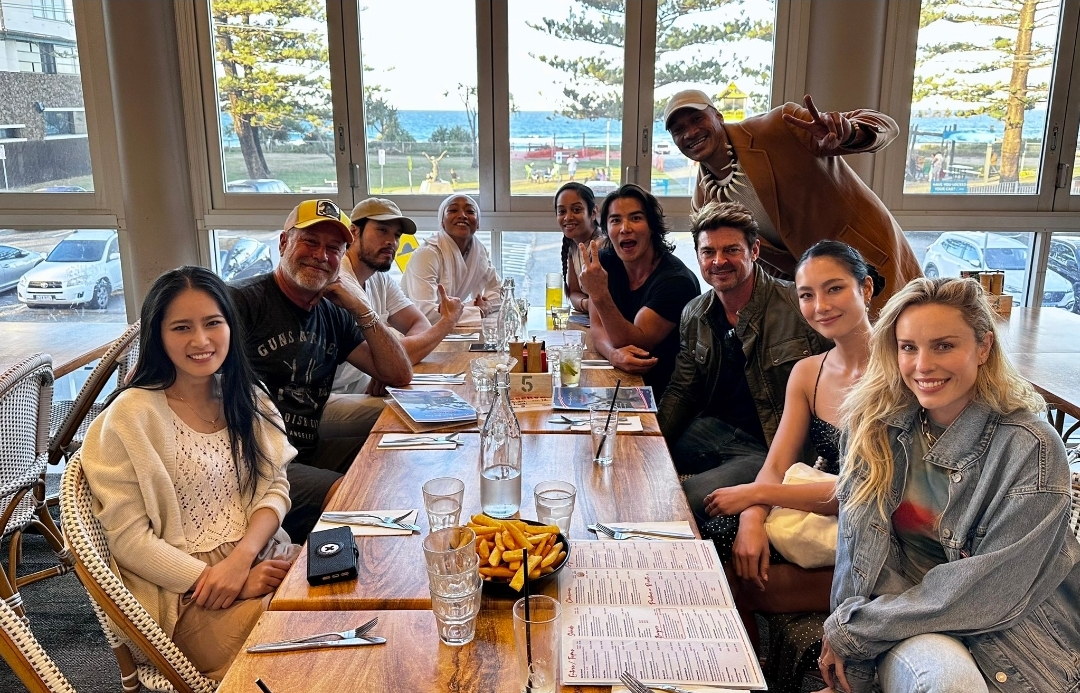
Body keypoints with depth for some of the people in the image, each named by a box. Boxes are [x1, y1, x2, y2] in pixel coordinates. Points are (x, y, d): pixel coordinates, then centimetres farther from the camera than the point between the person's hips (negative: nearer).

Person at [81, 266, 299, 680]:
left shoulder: (246, 396, 7)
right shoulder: (131, 415, -10)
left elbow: (275, 488, 5)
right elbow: (128, 538, -11)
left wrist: (241, 557, -14)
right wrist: (224, 581, -17)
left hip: (262, 560, 6)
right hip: (187, 590, -6)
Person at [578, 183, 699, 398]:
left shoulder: (676, 280, -18)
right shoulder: (604, 261, 0)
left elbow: (637, 343, -22)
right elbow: (597, 327, -4)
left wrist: (600, 296, -35)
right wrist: (614, 354, -28)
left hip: (664, 391, -5)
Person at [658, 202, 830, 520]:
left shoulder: (799, 306, -16)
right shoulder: (694, 315, 5)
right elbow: (682, 392, 13)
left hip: (772, 449, -6)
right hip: (713, 429, 6)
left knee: (683, 502, -26)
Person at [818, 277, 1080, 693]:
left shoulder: (1031, 449, -15)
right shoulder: (877, 427, -4)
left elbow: (991, 591, -16)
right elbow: (860, 547, -6)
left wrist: (851, 631, -14)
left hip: (1004, 627, -1)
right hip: (910, 623, 2)